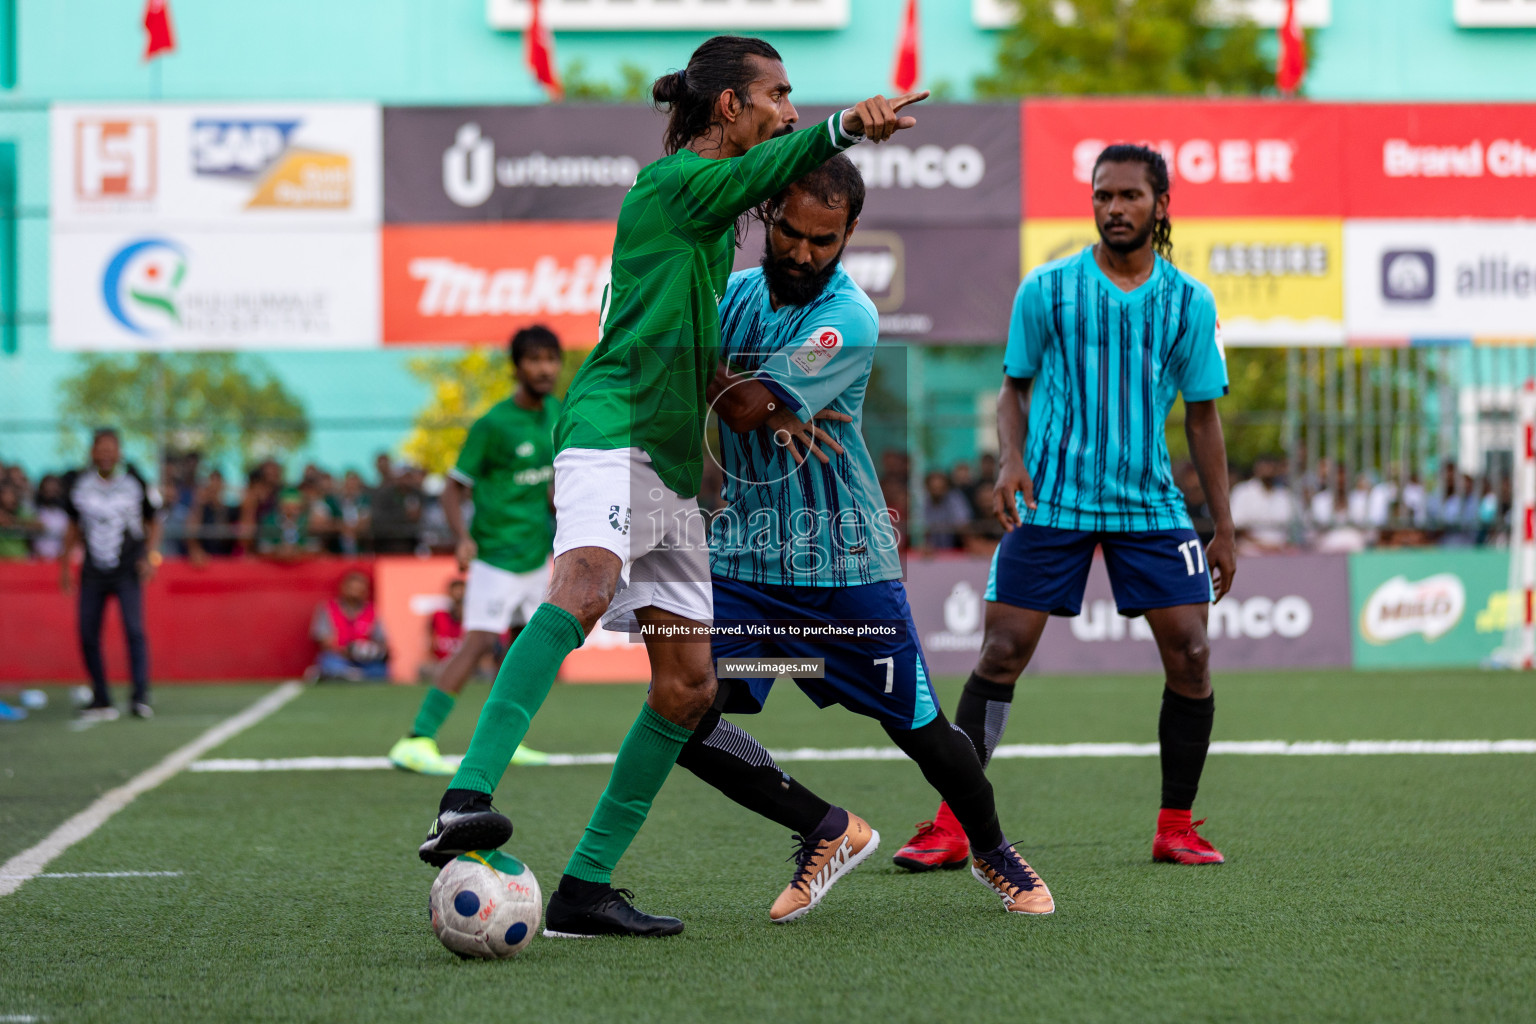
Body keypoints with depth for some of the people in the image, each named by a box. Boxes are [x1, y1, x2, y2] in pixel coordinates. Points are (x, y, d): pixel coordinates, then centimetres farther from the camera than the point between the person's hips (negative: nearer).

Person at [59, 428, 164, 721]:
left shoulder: (135, 483, -4)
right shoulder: (77, 484, 2)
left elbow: (153, 524, 7)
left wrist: (150, 557, -6)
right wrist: (64, 563, 13)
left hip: (128, 569, -3)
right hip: (93, 572, 3)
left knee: (134, 629, -18)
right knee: (88, 635, -1)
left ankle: (140, 696, -17)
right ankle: (101, 699, 9)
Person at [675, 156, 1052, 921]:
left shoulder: (848, 319, -17)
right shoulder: (736, 292, 3)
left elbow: (745, 408, -25)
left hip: (843, 562, -4)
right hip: (742, 552, 4)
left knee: (920, 731, 6)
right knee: (681, 719, -14)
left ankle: (993, 851, 37)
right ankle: (828, 831, 7)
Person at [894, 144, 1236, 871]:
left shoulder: (1189, 302, 5)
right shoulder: (1046, 290, 2)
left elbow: (1203, 415, 10)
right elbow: (1015, 390, 9)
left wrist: (1224, 530, 9)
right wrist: (1012, 461, -11)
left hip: (1149, 504, 1)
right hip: (1050, 502, -1)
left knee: (1189, 654, -7)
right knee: (1002, 653, -7)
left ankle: (1176, 829, 7)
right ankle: (951, 829, -2)